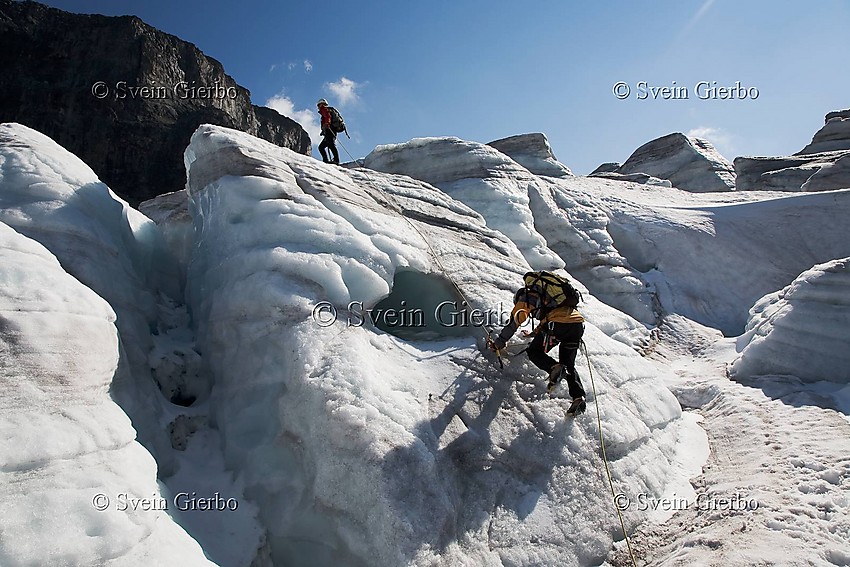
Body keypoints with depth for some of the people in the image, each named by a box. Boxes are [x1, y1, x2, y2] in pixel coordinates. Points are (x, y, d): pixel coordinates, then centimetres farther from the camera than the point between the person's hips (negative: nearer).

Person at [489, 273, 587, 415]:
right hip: (578, 324, 7)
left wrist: (499, 343, 10)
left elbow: (516, 320, 5)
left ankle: (555, 368, -16)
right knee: (568, 364, 19)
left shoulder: (525, 298, 16)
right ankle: (578, 397, 1)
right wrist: (534, 334, 62)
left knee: (534, 352, 12)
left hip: (558, 324, -7)